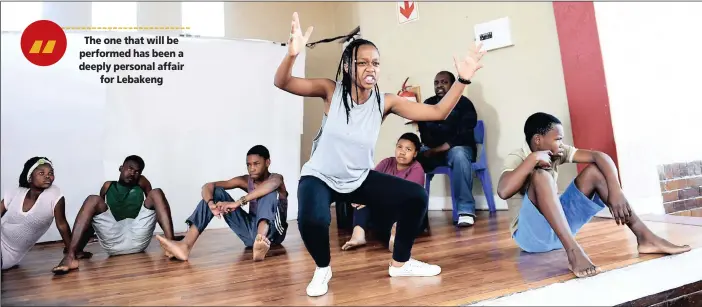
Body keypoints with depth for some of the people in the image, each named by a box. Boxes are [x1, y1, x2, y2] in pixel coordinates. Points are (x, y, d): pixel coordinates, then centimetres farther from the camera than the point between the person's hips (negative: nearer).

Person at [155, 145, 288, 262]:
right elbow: (208, 186, -3)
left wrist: (238, 203, -42)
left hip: (273, 232, -5)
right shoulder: (245, 181, 7)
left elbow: (272, 183, -36)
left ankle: (262, 238, -57)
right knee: (216, 192, -6)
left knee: (269, 192, -30)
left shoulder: (276, 178, -7)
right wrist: (212, 204, -27)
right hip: (251, 231, 5)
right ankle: (186, 245, -22)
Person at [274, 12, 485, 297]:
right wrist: (292, 54, -44)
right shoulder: (331, 91, -16)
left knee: (416, 196, -8)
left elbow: (438, 112, -14)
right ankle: (322, 269, 3)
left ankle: (400, 263, 15)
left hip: (359, 178, 3)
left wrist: (462, 79, -26)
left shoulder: (385, 102, -11)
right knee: (312, 220, -35)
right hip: (319, 177, -3)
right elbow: (281, 83, -23)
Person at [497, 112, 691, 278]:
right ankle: (573, 251, -41)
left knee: (594, 170, -5)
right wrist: (533, 158, -32)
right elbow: (503, 192, -36)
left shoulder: (557, 152, 1)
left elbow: (600, 156, -10)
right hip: (531, 235, -6)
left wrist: (615, 191, -26)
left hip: (560, 226, 7)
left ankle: (644, 237, -11)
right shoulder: (516, 158, -15)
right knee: (540, 175, -32)